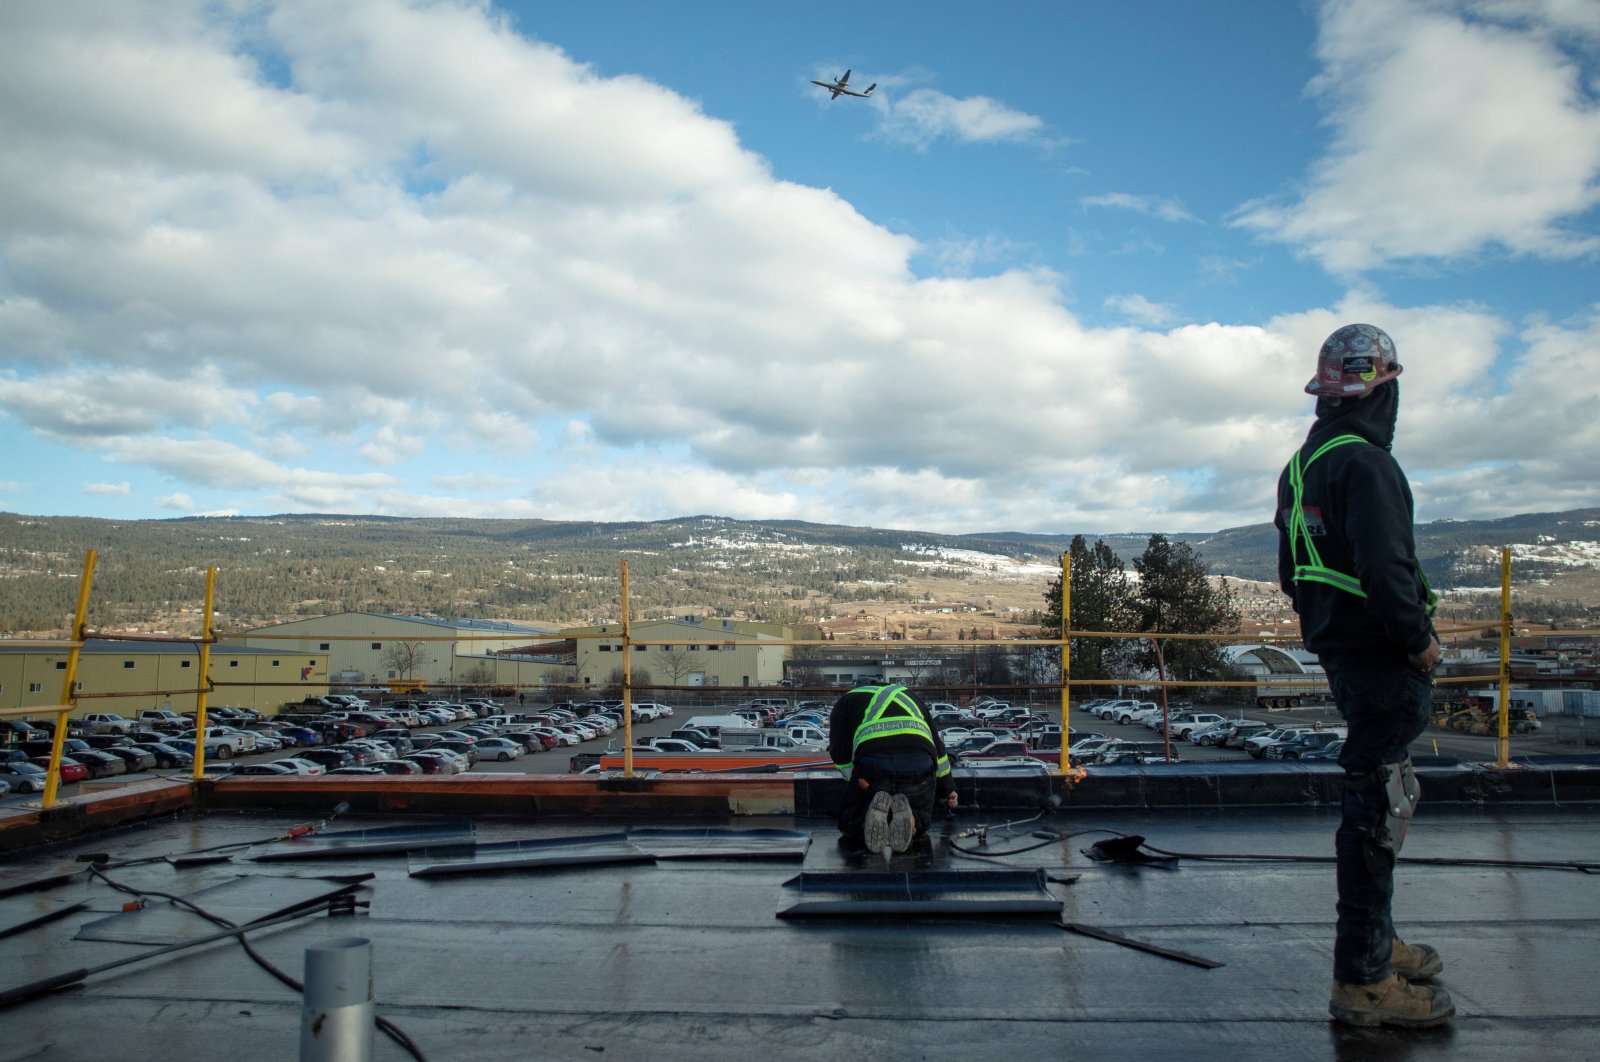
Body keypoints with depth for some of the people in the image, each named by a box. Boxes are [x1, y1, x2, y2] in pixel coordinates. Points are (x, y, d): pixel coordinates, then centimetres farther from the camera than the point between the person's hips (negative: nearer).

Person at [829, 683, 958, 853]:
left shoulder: (846, 700, 30)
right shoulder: (907, 695, 39)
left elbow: (841, 755, 19)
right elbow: (938, 748, 42)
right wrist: (947, 788, 54)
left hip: (873, 762, -2)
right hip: (920, 764, 2)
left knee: (849, 824, 22)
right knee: (920, 820, 30)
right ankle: (908, 819, -5)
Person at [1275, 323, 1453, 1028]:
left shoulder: (1302, 465, 13)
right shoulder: (1365, 463, -18)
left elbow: (1294, 570, 19)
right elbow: (1383, 568, -27)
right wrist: (1419, 639, -14)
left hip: (1338, 649, 10)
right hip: (1380, 661, -10)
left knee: (1380, 798, 21)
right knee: (1377, 809, -4)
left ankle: (1376, 942, 34)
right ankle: (1362, 981, 4)